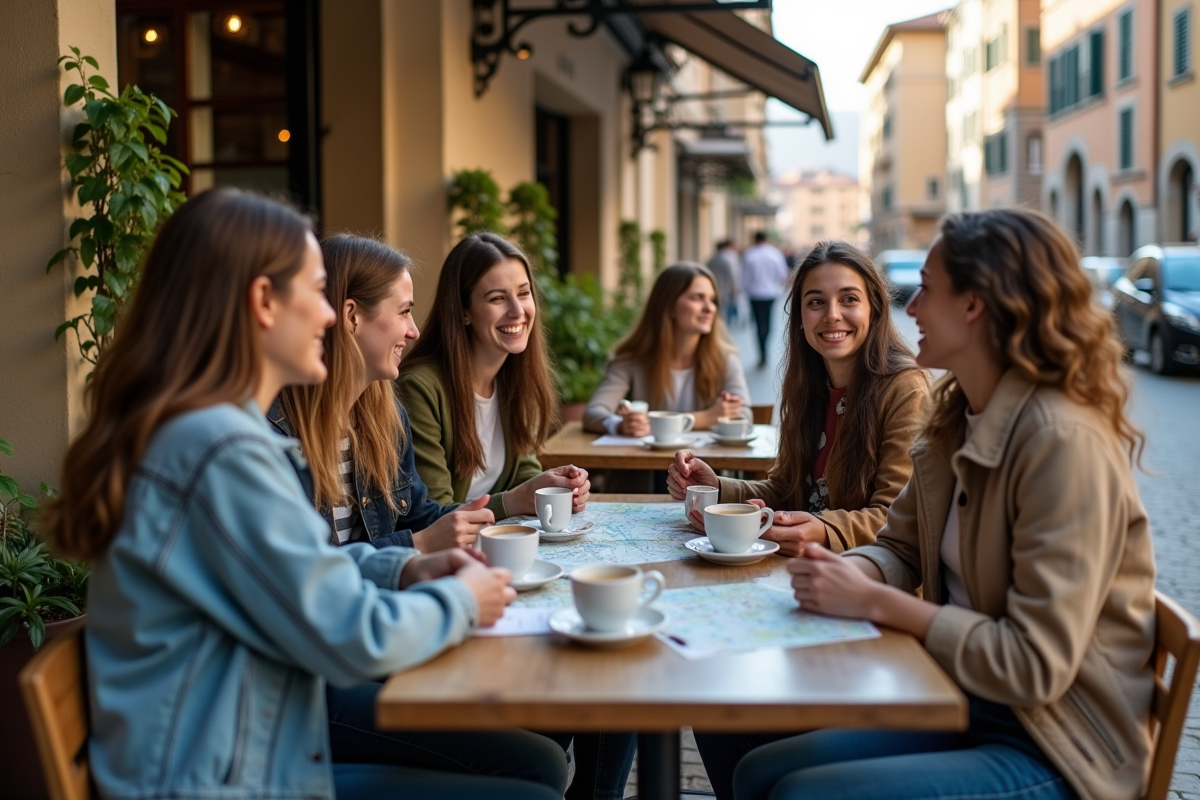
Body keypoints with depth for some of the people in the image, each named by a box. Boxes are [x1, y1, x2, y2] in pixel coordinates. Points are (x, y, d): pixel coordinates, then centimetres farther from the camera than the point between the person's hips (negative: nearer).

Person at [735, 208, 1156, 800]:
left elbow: (1035, 666, -26)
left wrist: (873, 602, -22)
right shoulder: (956, 420, 5)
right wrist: (847, 573, -10)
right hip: (965, 704, 8)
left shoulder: (1064, 442, -24)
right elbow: (900, 547, 13)